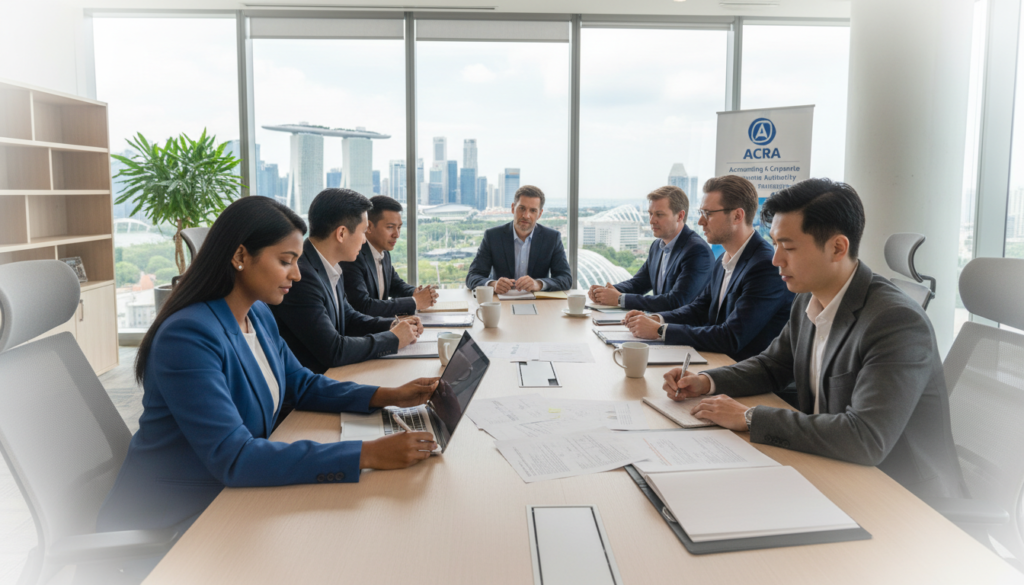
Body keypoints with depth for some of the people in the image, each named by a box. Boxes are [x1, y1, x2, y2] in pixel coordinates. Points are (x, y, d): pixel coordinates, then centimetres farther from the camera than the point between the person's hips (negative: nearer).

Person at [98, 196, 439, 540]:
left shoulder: (259, 315, 3)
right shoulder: (188, 336, -26)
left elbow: (303, 385, 13)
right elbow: (233, 458, -32)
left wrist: (390, 396, -3)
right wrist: (369, 454, -37)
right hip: (170, 522, -8)